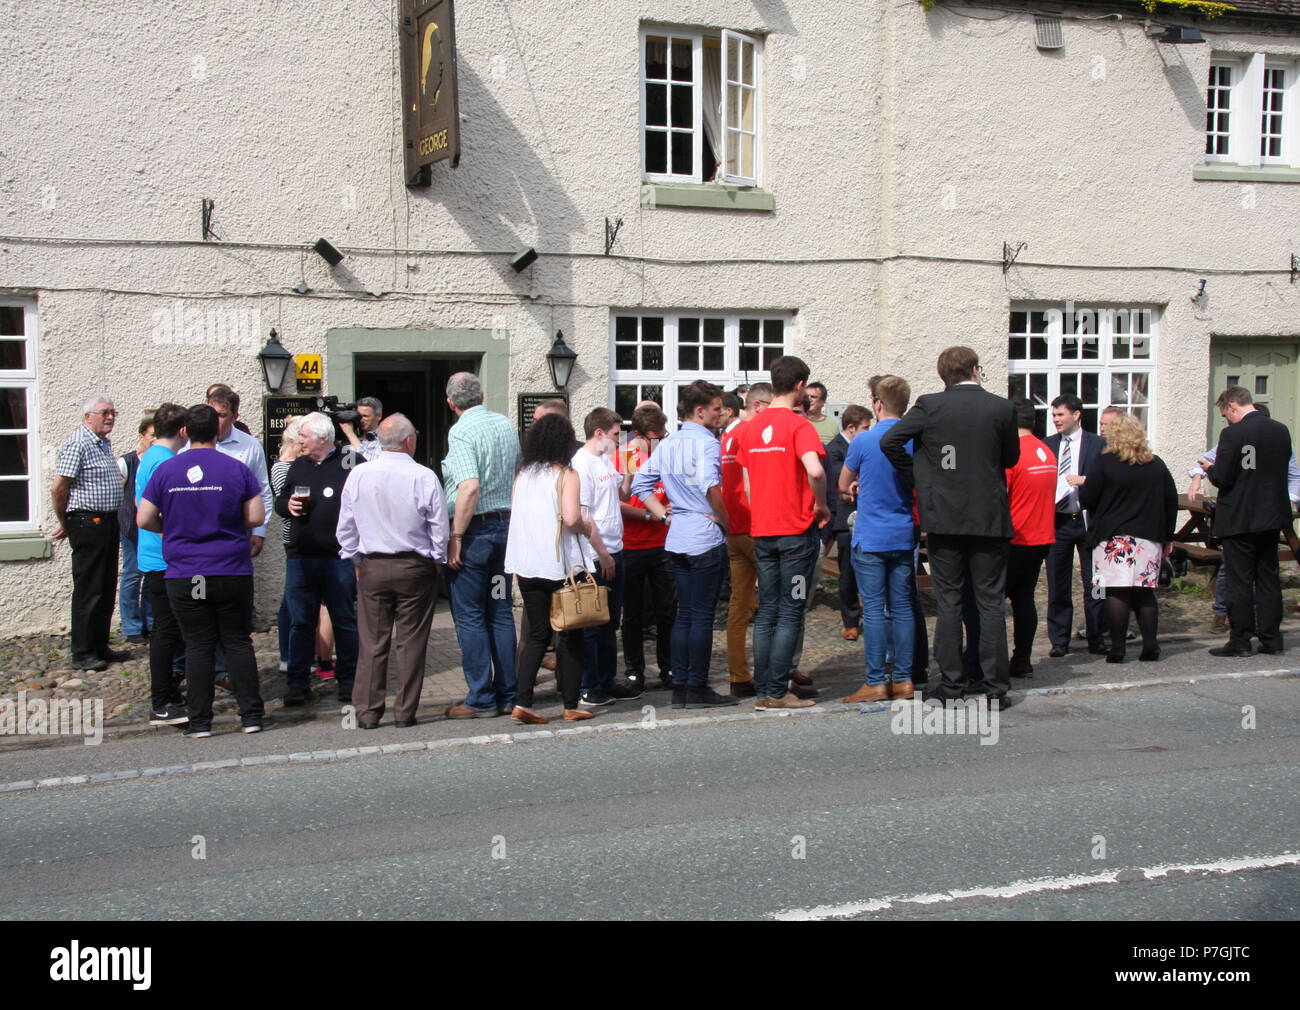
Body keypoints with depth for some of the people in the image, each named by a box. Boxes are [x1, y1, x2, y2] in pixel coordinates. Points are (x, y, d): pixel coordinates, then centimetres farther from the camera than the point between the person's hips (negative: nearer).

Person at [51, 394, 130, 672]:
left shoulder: (104, 443, 16)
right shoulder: (78, 443, -13)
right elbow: (58, 488, -15)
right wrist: (66, 524, -3)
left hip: (108, 522, 9)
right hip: (88, 523, -9)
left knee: (107, 589, 13)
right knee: (88, 590, -4)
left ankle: (100, 646, 21)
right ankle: (82, 653, 3)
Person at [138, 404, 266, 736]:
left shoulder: (166, 470, 1)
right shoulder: (236, 469, -3)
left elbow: (144, 519, 3)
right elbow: (256, 517, -3)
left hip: (184, 576, 1)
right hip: (231, 572, -1)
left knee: (197, 646, 6)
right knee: (238, 642, 8)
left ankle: (200, 721, 7)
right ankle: (251, 715, 8)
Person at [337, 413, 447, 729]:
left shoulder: (358, 475, -1)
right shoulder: (424, 477, -9)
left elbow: (346, 527, 6)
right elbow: (440, 528, -4)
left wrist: (357, 561, 18)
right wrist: (437, 562, 11)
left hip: (372, 568, 2)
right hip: (415, 567, -2)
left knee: (371, 642, 7)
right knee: (411, 642, 5)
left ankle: (367, 712, 10)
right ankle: (405, 712, 9)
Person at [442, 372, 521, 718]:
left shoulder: (461, 431, -14)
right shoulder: (506, 425, 9)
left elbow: (470, 487, -25)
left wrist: (455, 538, -20)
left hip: (474, 529, -7)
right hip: (506, 526, 7)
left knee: (469, 617, 1)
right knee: (500, 612, 12)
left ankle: (481, 699, 3)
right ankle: (507, 695, 17)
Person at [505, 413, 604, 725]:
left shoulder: (522, 474, 8)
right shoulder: (567, 474, -9)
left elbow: (514, 516, 11)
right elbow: (571, 518, -21)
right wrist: (588, 527, -1)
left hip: (527, 567, 5)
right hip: (562, 565, -5)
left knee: (536, 634, 11)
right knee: (570, 635, 8)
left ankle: (521, 702, 0)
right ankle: (571, 705, 12)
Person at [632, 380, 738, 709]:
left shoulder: (666, 445, 12)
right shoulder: (706, 443, -12)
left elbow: (640, 484, 14)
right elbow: (710, 487, -27)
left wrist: (665, 515, 11)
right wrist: (725, 522, -14)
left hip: (677, 539, 8)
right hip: (706, 538, -8)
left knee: (685, 613, 12)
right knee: (702, 615, -2)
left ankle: (679, 686, 14)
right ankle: (698, 688, 3)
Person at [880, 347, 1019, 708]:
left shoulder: (930, 405, -4)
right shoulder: (1002, 408, -1)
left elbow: (890, 441, -9)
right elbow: (1011, 458, 10)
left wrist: (917, 478, 3)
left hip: (943, 516, 0)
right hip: (990, 517, 0)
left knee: (948, 600, 7)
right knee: (990, 602, 5)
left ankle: (951, 681, 9)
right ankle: (995, 685, 7)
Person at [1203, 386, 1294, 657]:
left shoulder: (1233, 434, -17)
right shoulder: (1281, 431, 4)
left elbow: (1222, 478, -18)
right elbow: (1282, 472, 13)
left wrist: (1209, 469, 2)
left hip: (1239, 520, -6)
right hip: (1272, 516, 6)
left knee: (1239, 581, 1)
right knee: (1268, 579, 13)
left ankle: (1239, 640, 5)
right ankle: (1271, 639, 16)